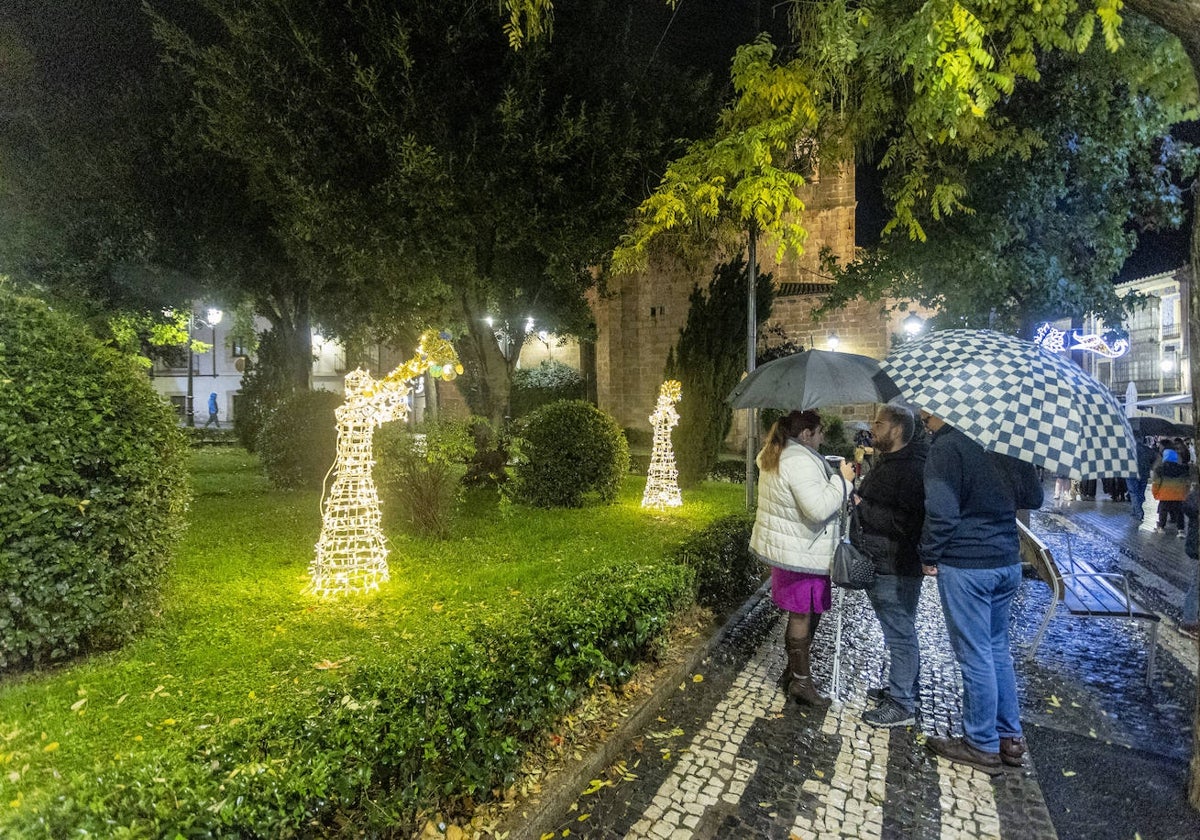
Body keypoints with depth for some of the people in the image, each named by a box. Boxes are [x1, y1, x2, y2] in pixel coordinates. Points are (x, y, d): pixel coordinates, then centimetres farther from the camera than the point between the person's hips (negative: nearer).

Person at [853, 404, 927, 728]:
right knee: (898, 632, 21)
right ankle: (901, 689, 35)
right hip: (881, 566, 11)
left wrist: (863, 507, -22)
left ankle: (902, 705, 12)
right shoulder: (886, 463, 15)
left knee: (900, 635, 1)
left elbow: (909, 523, -28)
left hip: (896, 571, -10)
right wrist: (857, 498, 9)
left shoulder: (912, 469, -20)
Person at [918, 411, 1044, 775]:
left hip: (965, 567, -8)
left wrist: (929, 556, -10)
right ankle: (1010, 737, 30)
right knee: (998, 649, 19)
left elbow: (942, 512, -23)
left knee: (975, 655, 4)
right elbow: (1033, 498, 15)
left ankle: (983, 746, 17)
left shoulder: (945, 448, -17)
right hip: (1008, 563, 8)